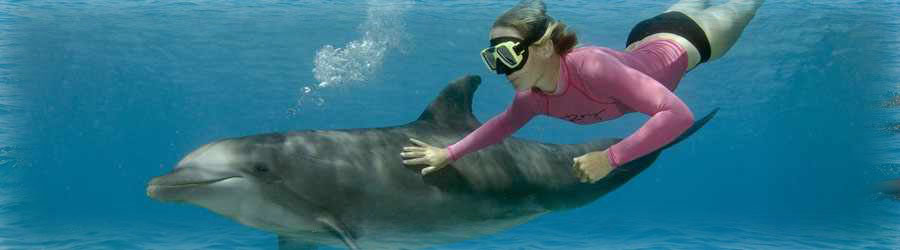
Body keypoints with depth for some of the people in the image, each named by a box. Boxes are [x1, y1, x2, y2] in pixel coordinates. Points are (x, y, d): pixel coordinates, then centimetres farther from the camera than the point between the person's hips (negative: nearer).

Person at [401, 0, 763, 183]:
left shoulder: (591, 66, -50)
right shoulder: (533, 98, -29)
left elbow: (679, 114, -54)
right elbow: (505, 122, -5)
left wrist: (610, 157, -59)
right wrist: (449, 153, -15)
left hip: (685, 37, -5)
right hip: (643, 41, 5)